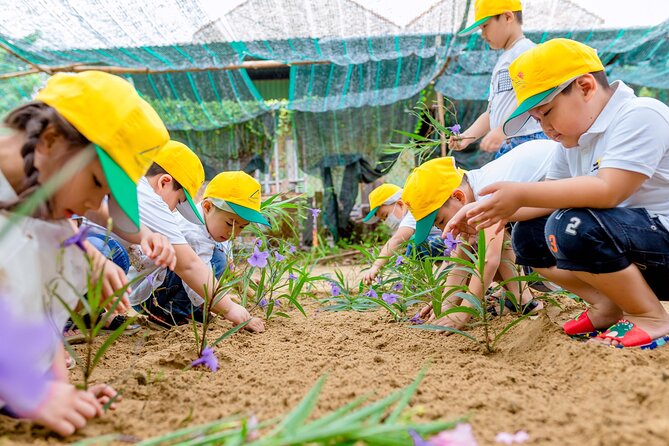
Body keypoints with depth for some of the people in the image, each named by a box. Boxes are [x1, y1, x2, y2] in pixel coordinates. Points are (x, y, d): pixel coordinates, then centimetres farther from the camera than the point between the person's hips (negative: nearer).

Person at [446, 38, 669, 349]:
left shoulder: (640, 116, -19)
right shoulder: (573, 140, 10)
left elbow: (609, 190, -32)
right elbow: (553, 197, 9)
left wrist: (522, 195, -30)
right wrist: (492, 211, -5)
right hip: (622, 241, 9)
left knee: (573, 226, -32)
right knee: (527, 235, 6)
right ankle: (609, 306, 4)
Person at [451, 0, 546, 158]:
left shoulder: (525, 50, -4)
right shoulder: (501, 63, 24)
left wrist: (501, 131, -26)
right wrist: (467, 136, 6)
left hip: (528, 141, -9)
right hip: (503, 148, 9)